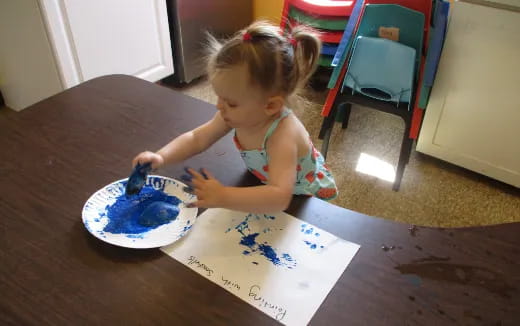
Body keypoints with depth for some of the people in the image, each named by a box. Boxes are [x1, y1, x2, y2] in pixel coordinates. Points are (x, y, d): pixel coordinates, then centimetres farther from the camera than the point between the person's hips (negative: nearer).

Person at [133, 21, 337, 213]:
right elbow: (196, 139, -12)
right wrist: (161, 157, -28)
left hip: (304, 197, -3)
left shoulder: (282, 135, -43)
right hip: (266, 185, 4)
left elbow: (280, 198, -54)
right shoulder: (236, 114, -23)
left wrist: (221, 197, -58)